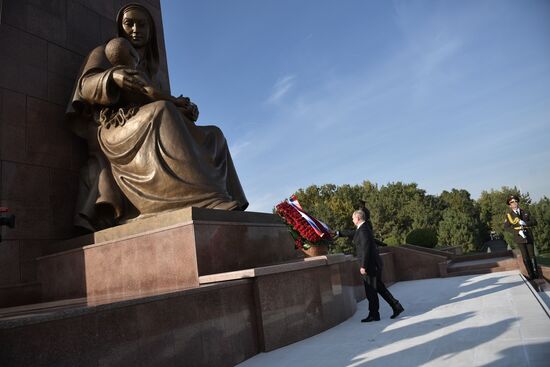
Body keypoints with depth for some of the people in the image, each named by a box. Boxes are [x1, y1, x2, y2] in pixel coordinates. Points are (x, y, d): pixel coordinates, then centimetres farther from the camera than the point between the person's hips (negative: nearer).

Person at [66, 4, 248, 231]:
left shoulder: (155, 74, 31)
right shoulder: (105, 53, 18)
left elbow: (172, 107, 19)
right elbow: (86, 85, -2)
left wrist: (186, 110, -5)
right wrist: (113, 76, -25)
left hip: (153, 140, 6)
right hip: (115, 132, -5)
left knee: (213, 137, -12)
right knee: (162, 112, -35)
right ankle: (209, 201, -49)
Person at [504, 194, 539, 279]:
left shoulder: (525, 212, 10)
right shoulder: (509, 214, 1)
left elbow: (534, 222, 4)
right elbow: (506, 226, -7)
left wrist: (525, 223, -15)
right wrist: (518, 232, -18)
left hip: (529, 237, 2)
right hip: (519, 238, -2)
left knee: (532, 255, 1)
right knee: (525, 257, -1)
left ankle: (535, 273, 12)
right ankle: (530, 274, 7)